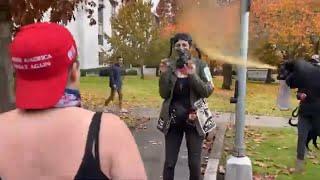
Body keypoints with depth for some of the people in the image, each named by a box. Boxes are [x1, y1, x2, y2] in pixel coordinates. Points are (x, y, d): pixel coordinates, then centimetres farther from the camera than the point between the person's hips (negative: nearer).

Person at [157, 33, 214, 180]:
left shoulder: (199, 65, -3)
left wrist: (193, 75, -21)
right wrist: (164, 74, -15)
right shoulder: (170, 66, 1)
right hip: (173, 121, 2)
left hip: (194, 120, -1)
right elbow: (163, 94, -2)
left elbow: (208, 91, -9)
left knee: (194, 163, 5)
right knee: (169, 162, 6)